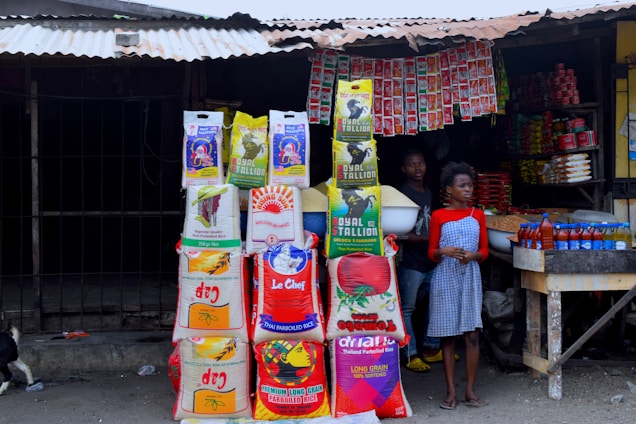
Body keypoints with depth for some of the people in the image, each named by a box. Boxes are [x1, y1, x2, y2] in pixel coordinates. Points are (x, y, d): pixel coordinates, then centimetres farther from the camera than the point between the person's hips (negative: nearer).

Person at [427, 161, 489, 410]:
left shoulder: (478, 215, 8)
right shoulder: (438, 216, 0)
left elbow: (484, 251, 9)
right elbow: (431, 253, 2)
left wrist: (473, 255, -12)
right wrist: (445, 251, -19)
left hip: (471, 278, 2)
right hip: (446, 279, -2)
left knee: (472, 335, 0)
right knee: (448, 335, 1)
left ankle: (470, 390, 8)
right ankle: (451, 391, 7)